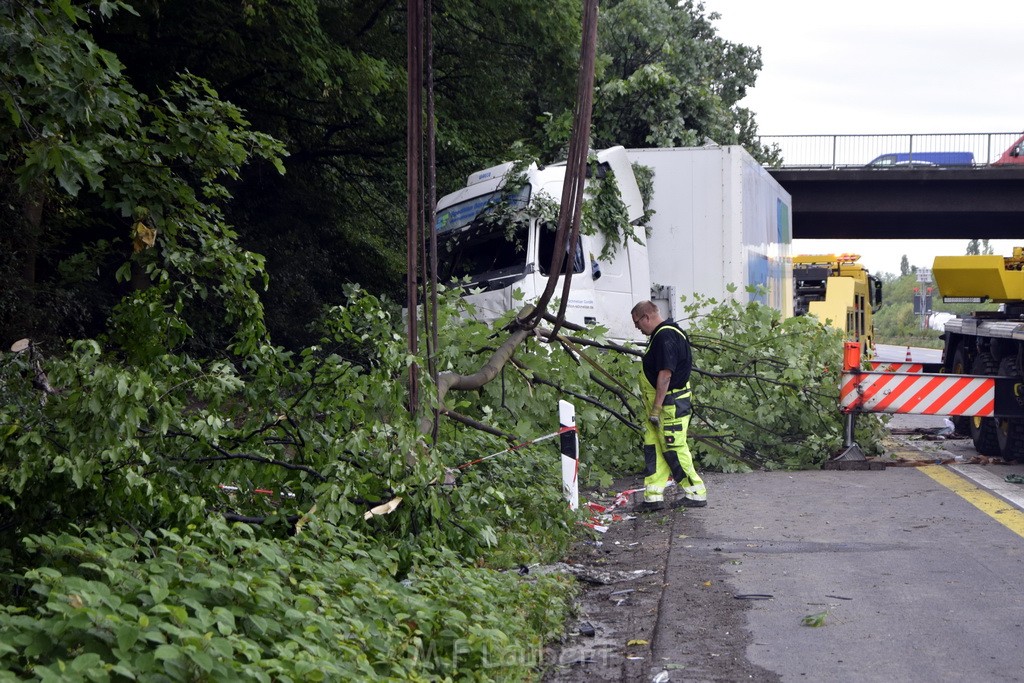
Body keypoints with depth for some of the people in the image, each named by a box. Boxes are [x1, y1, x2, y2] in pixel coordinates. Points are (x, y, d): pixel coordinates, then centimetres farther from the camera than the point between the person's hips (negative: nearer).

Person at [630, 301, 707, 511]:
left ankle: (695, 493, 5)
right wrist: (652, 408, 22)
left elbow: (665, 375, -23)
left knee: (674, 449, -4)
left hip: (670, 404, -11)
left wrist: (656, 409, -22)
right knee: (653, 448, 9)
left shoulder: (665, 337, -18)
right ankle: (653, 497, 10)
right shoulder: (662, 334, 16)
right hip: (657, 405, 11)